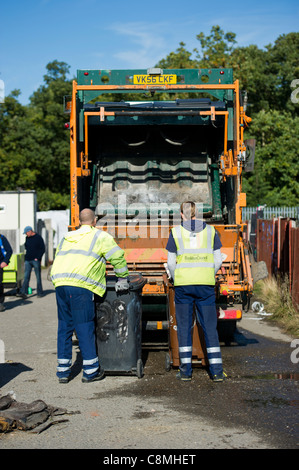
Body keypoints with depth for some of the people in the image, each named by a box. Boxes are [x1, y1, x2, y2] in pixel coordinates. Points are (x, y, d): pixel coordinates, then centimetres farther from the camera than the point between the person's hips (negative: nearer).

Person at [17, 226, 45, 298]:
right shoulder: (27, 238, 12)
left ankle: (40, 292, 9)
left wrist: (37, 258, -12)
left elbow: (43, 249, -5)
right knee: (26, 276, -3)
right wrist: (26, 256, 10)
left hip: (36, 260, -5)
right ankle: (23, 292, -9)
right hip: (28, 260, 5)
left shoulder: (38, 238, -4)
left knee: (38, 277, 2)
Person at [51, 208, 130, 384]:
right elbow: (117, 256, 3)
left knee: (64, 326, 11)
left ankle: (63, 370, 14)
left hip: (60, 284, 6)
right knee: (85, 328, -1)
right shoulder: (99, 236, 9)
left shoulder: (67, 238, 28)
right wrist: (123, 278, 13)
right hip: (81, 285, -6)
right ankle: (91, 371, 5)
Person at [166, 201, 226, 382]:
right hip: (206, 285, 1)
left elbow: (171, 263, 4)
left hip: (183, 284, -1)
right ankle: (217, 371, 3)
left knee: (184, 326, 6)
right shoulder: (210, 230, 8)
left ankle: (186, 371, 8)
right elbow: (218, 261, 6)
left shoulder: (176, 232, 4)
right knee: (210, 327, 5)